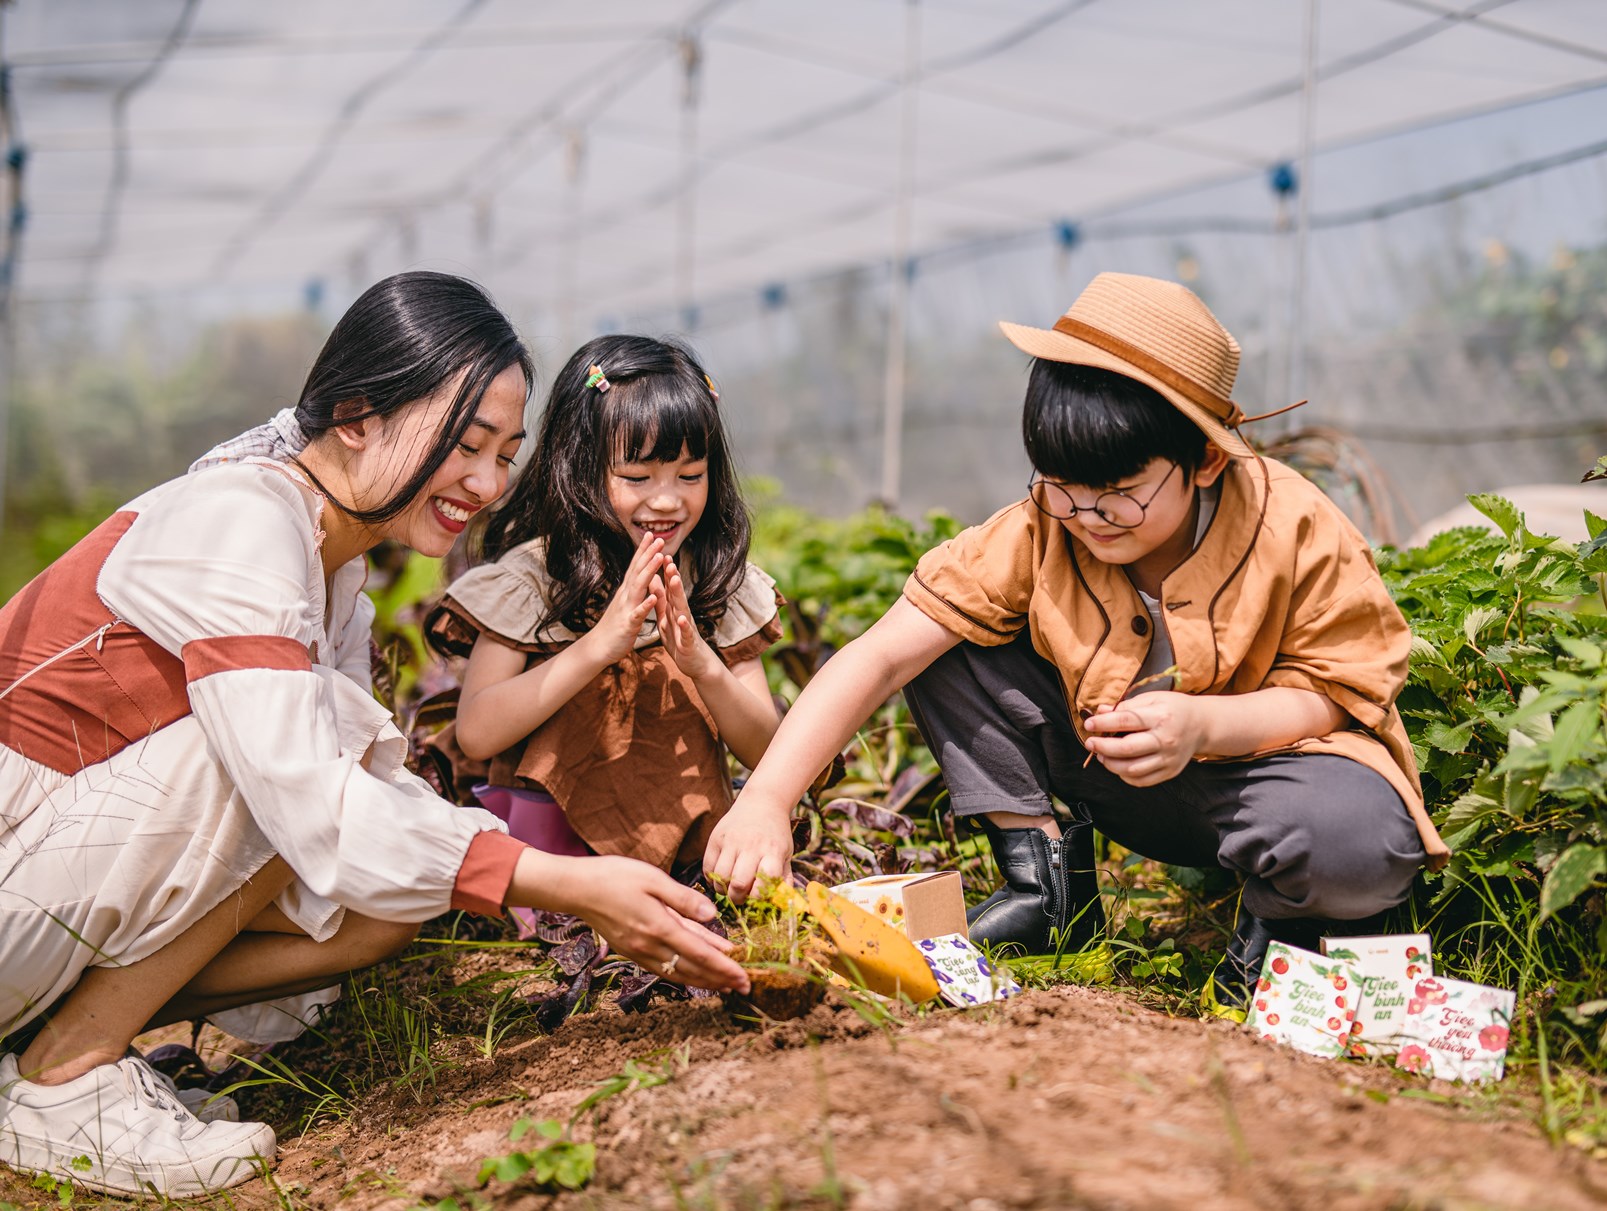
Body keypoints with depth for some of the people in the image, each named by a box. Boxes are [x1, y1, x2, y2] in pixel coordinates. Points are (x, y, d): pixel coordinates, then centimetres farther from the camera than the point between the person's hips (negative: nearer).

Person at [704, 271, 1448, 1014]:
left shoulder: (1298, 535, -22)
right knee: (946, 654, -15)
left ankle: (1277, 914, 1)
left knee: (1365, 850, -37)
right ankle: (1042, 878, -2)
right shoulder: (1039, 533, -18)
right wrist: (765, 799, -34)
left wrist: (1203, 724, -34)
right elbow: (882, 655, -23)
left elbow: (1344, 692, -14)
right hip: (1109, 768, 3)